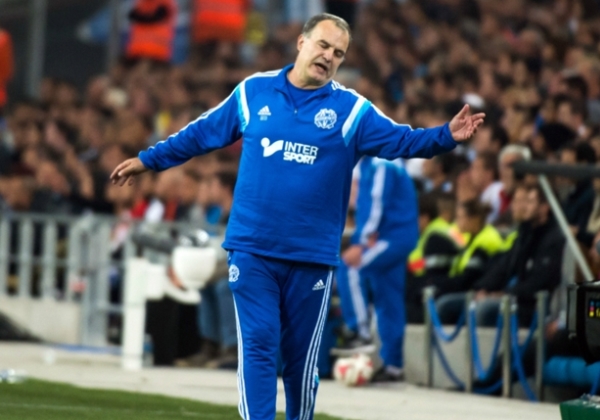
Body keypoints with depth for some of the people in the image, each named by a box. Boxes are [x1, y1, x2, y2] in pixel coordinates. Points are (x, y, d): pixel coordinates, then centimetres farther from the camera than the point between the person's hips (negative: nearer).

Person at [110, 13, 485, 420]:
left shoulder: (351, 109, 2)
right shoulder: (254, 91, 5)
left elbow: (402, 140, -6)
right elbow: (203, 133, 16)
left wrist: (446, 137, -24)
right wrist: (148, 160, 20)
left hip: (312, 257, 0)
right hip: (252, 251, 0)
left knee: (301, 358, 8)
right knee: (257, 348, -8)